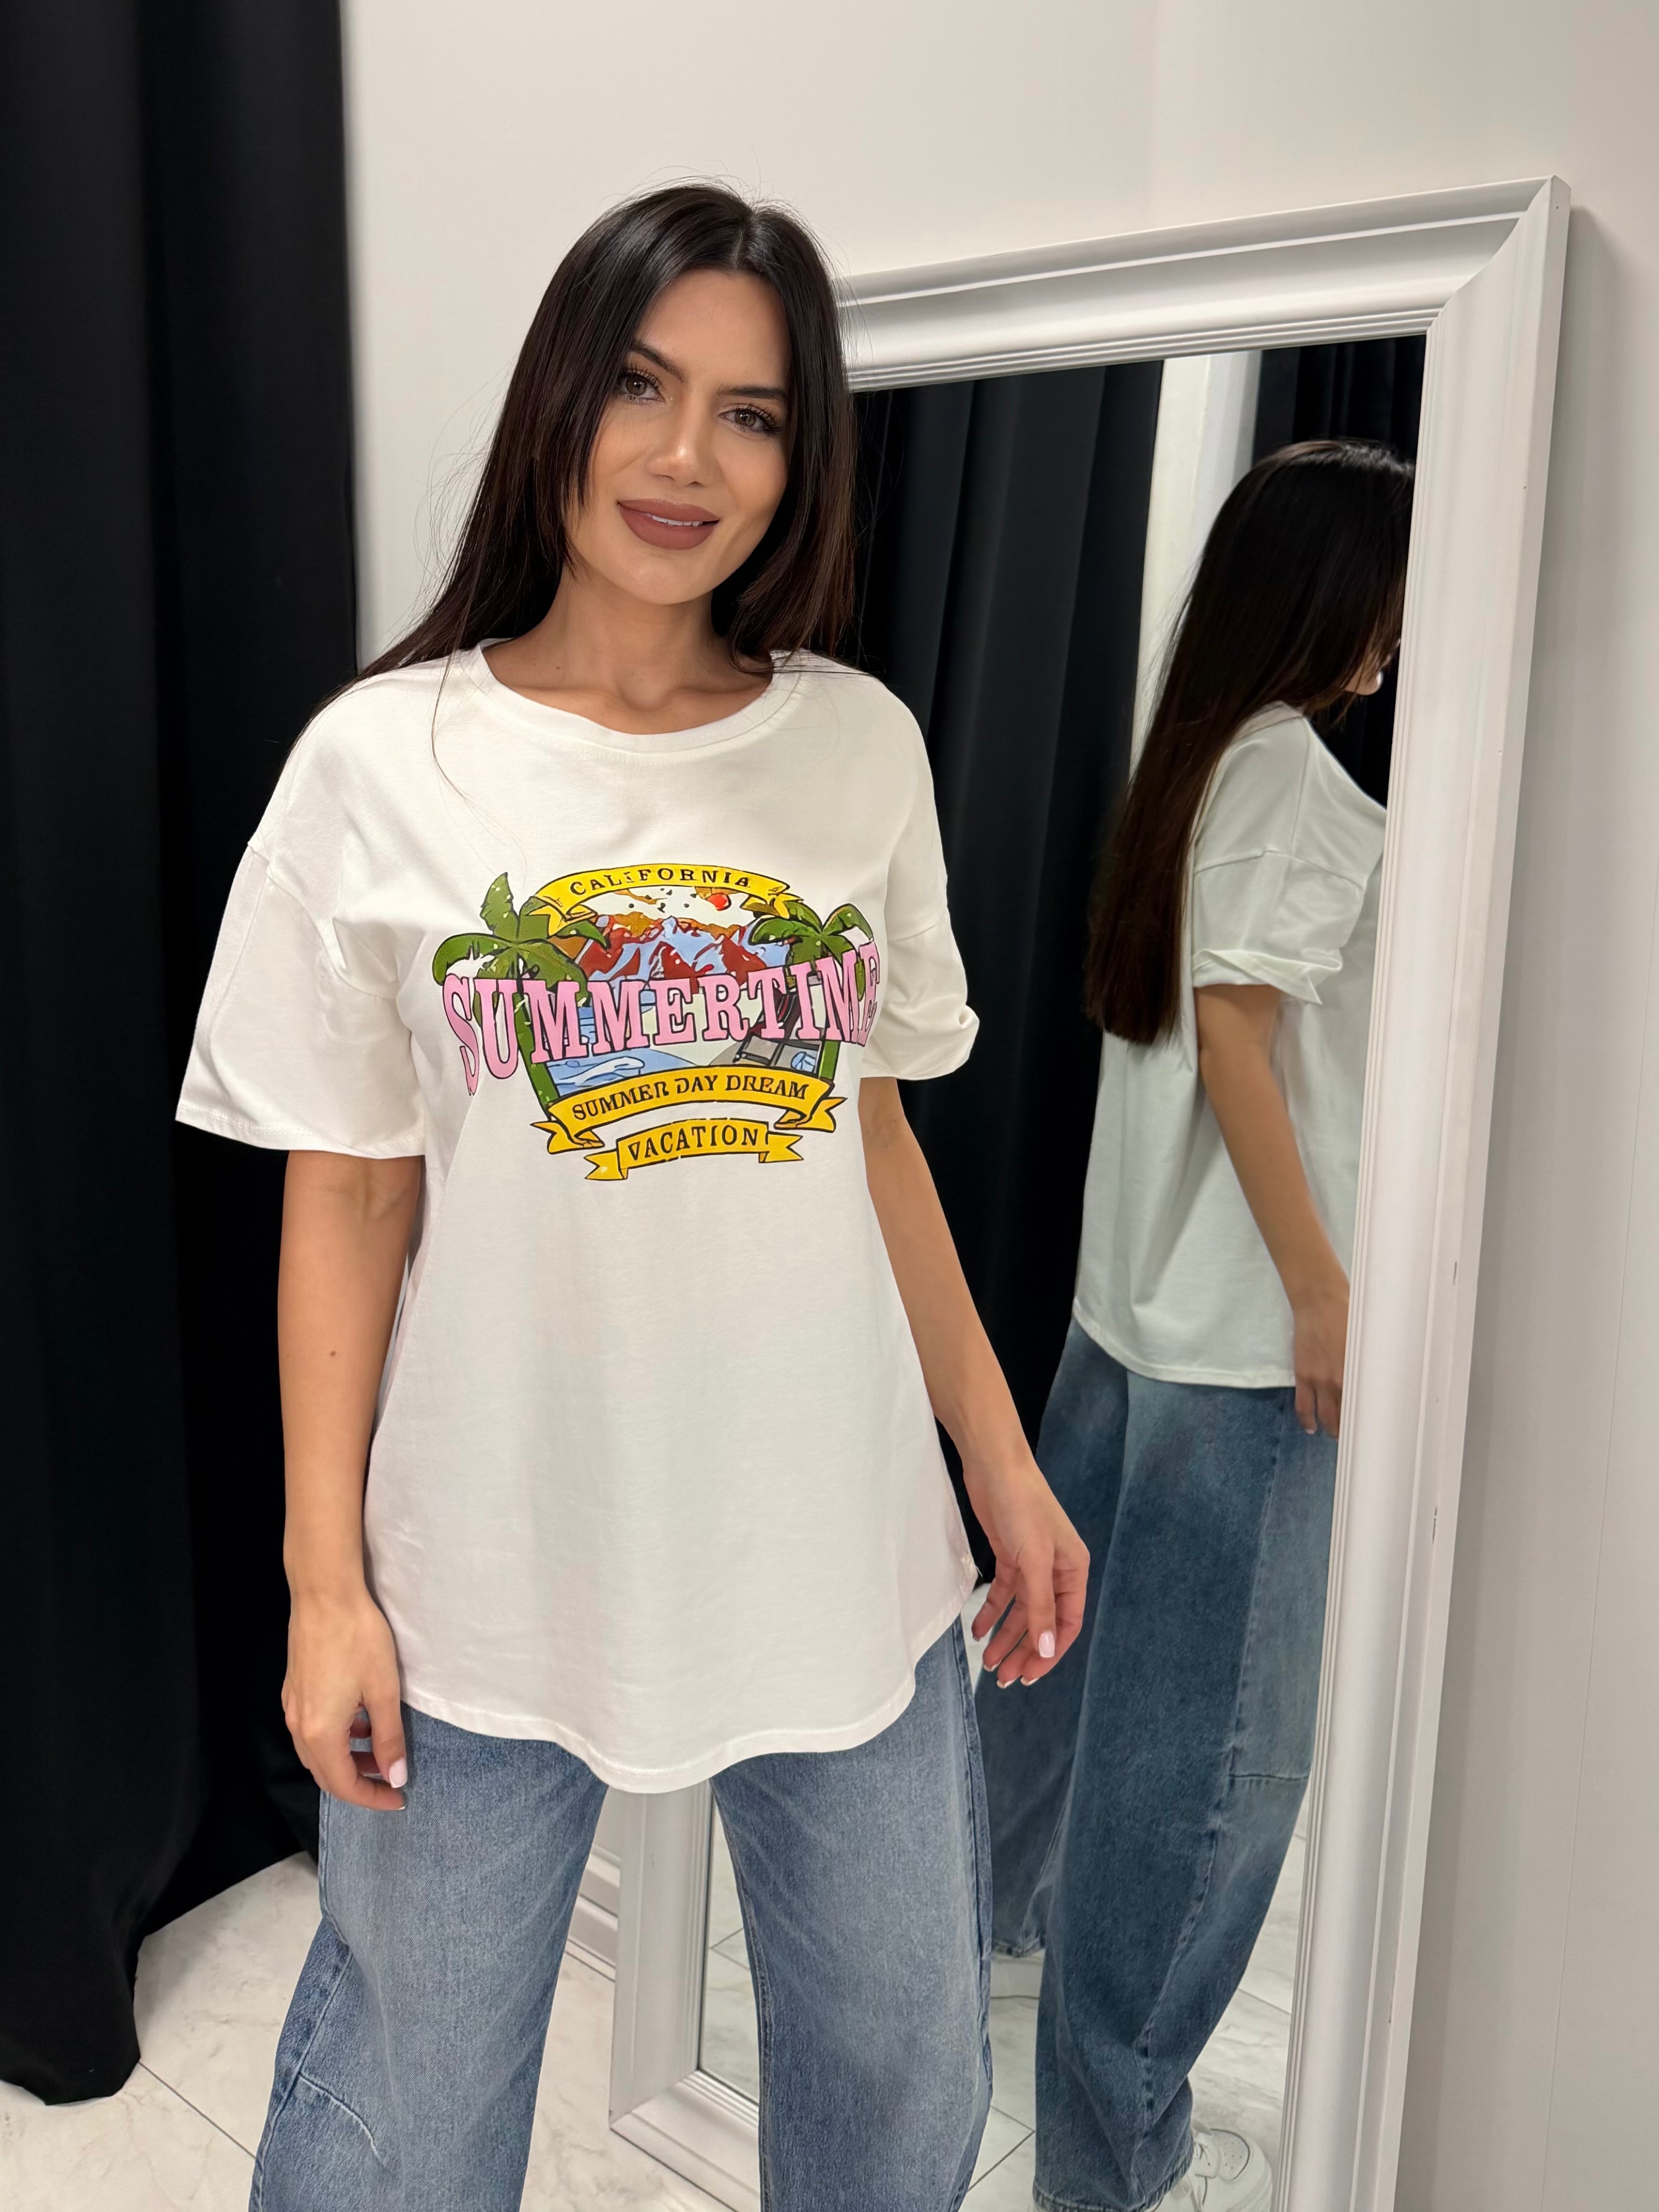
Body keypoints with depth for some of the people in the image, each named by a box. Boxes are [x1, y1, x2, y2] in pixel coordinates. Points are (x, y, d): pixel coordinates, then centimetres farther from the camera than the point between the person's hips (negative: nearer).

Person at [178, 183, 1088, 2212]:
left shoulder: (863, 749, 3)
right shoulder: (384, 762, -4)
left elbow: (877, 1137, 7)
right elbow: (346, 1198, -3)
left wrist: (1004, 1468, 8)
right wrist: (327, 1578, -4)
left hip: (846, 1560, 3)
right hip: (499, 1571, -2)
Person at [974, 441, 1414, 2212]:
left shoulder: (1207, 749, 13)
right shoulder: (1287, 766, -13)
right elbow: (1232, 1028, -19)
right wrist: (1323, 1290, -16)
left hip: (1139, 1285, 9)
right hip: (1243, 1328, -9)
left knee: (1079, 1624, 24)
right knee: (1215, 1734, 2)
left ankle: (997, 1906, 46)